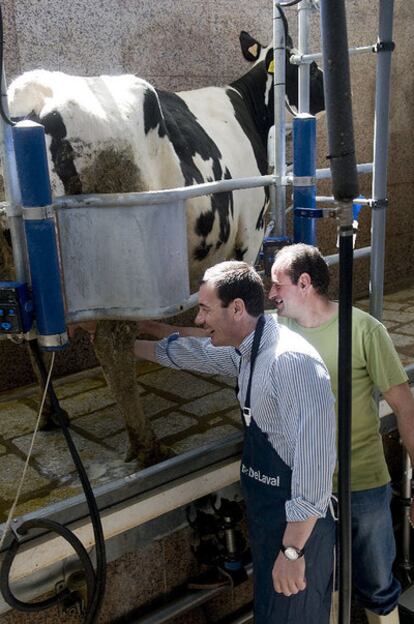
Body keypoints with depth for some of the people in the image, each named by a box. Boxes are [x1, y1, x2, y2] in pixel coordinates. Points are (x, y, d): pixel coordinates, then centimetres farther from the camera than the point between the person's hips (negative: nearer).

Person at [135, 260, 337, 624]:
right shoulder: (248, 351, 3)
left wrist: (292, 549, -26)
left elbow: (315, 457, -30)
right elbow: (194, 352, 20)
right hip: (268, 515, 9)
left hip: (297, 525, -9)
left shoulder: (291, 361, -27)